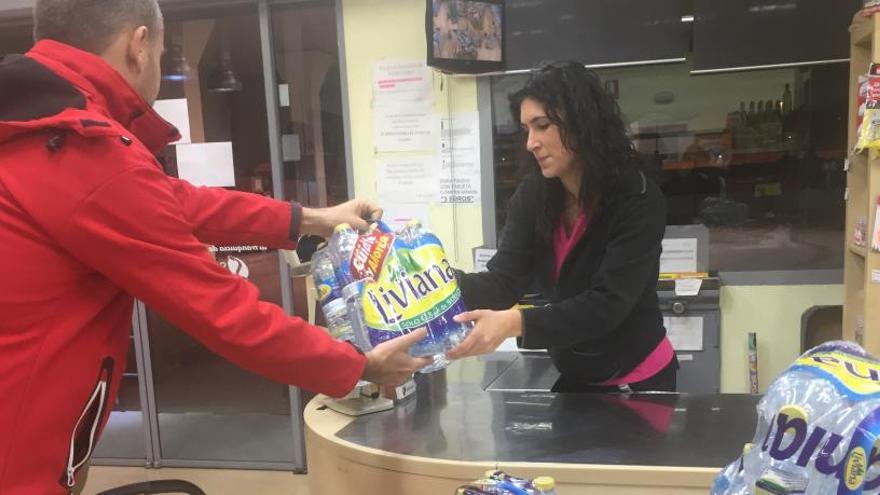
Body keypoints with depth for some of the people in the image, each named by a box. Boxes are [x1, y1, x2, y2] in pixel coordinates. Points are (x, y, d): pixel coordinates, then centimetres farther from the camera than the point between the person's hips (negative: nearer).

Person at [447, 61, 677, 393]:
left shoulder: (638, 200, -24)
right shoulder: (532, 197, -9)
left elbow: (607, 304, -31)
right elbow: (502, 282, -16)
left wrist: (516, 323, -44)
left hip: (638, 381, -4)